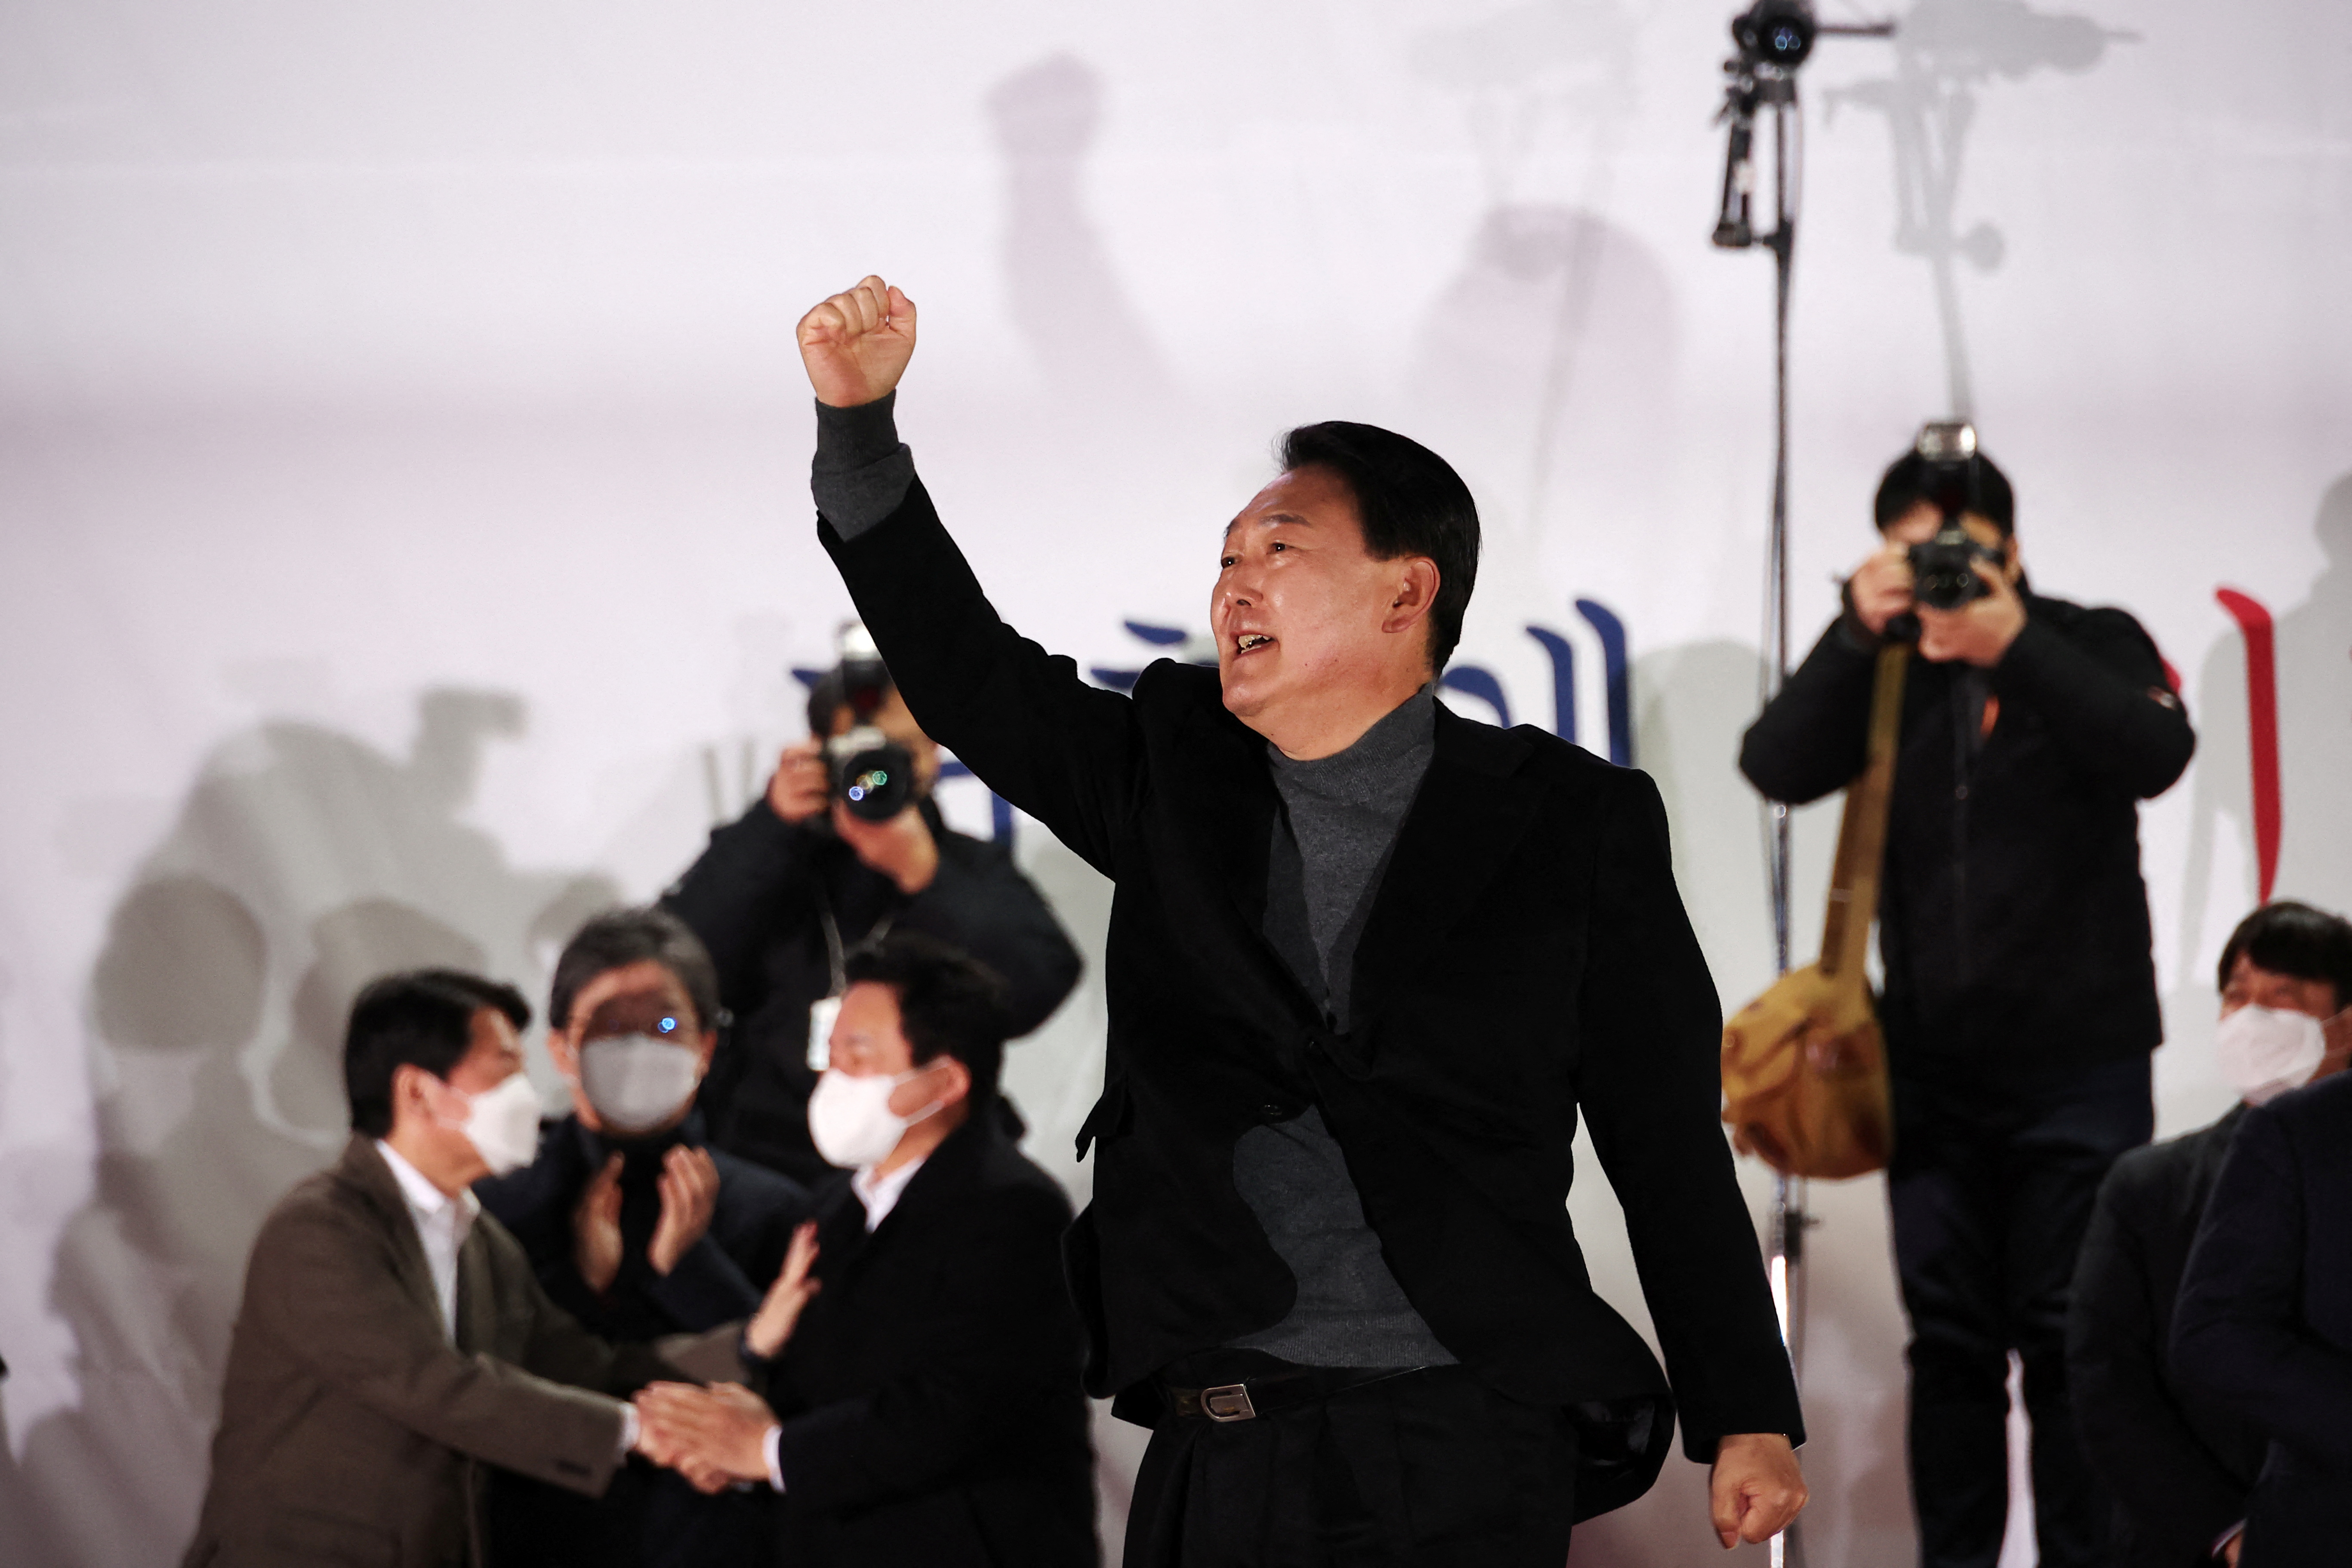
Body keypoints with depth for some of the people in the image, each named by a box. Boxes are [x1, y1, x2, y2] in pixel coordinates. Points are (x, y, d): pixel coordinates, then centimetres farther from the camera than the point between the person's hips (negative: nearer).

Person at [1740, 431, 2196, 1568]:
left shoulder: (2091, 646, 2)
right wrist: (1856, 633, -17)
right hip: (1934, 1066, 3)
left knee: (2069, 1336, -4)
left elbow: (2154, 756, -17)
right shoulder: (1886, 672, 8)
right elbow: (1777, 768, -7)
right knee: (1951, 1338, 4)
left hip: (2078, 1060, -3)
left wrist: (2015, 648, -24)